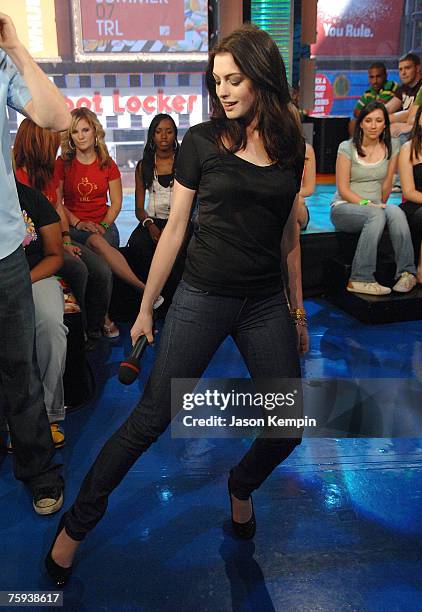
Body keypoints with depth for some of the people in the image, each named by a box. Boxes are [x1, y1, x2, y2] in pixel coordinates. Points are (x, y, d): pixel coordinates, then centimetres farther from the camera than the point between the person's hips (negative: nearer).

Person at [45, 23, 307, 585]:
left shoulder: (290, 146, 7)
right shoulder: (202, 141, -2)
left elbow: (289, 234, 14)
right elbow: (175, 228, 1)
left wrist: (298, 308, 17)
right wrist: (146, 308, 3)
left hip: (267, 303, 4)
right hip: (202, 298, -3)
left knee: (289, 426, 4)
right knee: (151, 418, -3)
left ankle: (241, 488, 37)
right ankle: (76, 525, 15)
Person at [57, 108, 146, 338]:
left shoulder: (107, 164, 10)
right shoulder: (63, 163, 6)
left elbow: (116, 202, 9)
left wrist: (103, 225, -9)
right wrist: (78, 223, -13)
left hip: (103, 226, 2)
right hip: (74, 227, -1)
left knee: (99, 261, -34)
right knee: (97, 243, -36)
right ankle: (145, 289, -43)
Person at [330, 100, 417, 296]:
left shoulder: (391, 147, 7)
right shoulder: (347, 148, -5)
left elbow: (387, 184, 8)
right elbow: (343, 189, -9)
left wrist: (381, 205, 1)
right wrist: (367, 204, -19)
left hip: (375, 208, 3)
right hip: (343, 208, -3)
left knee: (395, 212, -32)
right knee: (376, 215, -36)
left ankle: (406, 272, -27)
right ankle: (360, 280, -35)